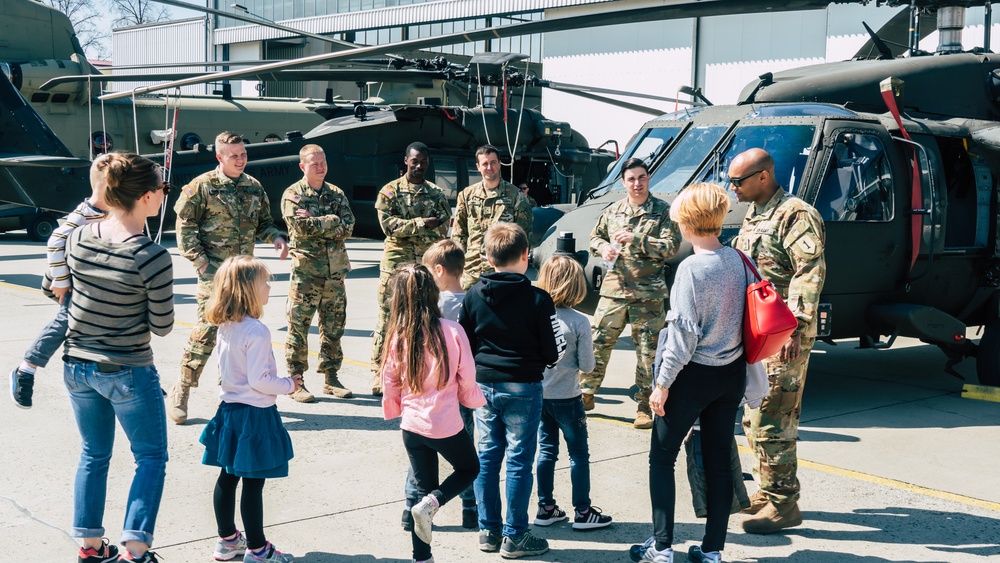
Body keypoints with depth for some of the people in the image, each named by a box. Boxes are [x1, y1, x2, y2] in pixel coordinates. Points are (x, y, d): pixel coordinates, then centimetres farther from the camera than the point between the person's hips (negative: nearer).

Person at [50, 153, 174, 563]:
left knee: (94, 456, 21)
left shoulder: (76, 240, -5)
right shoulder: (152, 257, -22)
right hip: (128, 372, -6)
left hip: (76, 366, 6)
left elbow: (52, 289, 12)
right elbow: (162, 326, -12)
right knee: (151, 457, 10)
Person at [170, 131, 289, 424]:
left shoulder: (254, 187, 11)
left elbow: (264, 222, 19)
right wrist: (199, 260, -11)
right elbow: (185, 225, -4)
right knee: (207, 329, -12)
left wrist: (277, 237, -2)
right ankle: (180, 393, -1)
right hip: (214, 271, -6)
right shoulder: (203, 186, -6)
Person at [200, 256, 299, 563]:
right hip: (255, 414, -9)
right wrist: (289, 385, -7)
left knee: (227, 477, 17)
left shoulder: (225, 326, 3)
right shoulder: (256, 331, -23)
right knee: (253, 484, 1)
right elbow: (259, 380, -23)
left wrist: (282, 381, 15)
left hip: (230, 409, 9)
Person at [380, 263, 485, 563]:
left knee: (425, 489, 17)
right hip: (446, 425, -3)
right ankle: (430, 504, -1)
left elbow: (390, 383, 3)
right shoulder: (452, 331, -15)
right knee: (469, 469, 23)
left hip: (412, 425, 3)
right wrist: (475, 400, 15)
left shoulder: (397, 336, -7)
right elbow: (467, 380, -6)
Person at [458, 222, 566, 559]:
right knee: (519, 461, 4)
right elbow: (555, 351, -8)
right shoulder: (538, 299, -12)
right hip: (522, 388, -4)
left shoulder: (473, 296, -1)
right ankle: (514, 537, 10)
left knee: (487, 458, 13)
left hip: (483, 385, 4)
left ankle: (488, 531, 20)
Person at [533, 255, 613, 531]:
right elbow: (587, 365, -11)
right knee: (579, 454, 8)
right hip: (567, 398, -4)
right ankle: (582, 511, 13)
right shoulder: (579, 322, -16)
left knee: (546, 451, 15)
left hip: (538, 395, 4)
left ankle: (546, 508, 21)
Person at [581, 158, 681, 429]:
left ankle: (643, 408, 15)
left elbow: (671, 246, -11)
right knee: (598, 343, 5)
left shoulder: (663, 211, -2)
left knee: (648, 352, 4)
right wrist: (602, 247, -2)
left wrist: (636, 240, -19)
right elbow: (595, 236, 22)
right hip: (613, 289, 3)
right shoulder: (613, 211, 9)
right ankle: (586, 393, 21)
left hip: (648, 294, -3)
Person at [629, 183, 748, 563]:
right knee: (719, 460, 12)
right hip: (732, 373, 6)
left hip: (694, 375, -6)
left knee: (662, 457, 8)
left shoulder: (692, 268, -19)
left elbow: (684, 334, -19)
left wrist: (662, 383, -11)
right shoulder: (737, 260, 1)